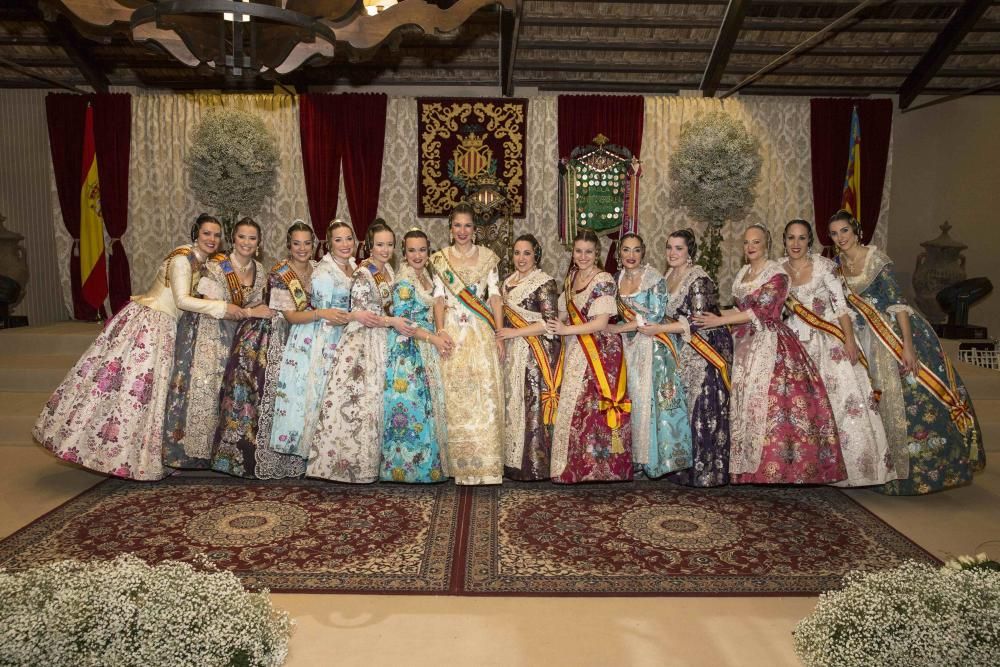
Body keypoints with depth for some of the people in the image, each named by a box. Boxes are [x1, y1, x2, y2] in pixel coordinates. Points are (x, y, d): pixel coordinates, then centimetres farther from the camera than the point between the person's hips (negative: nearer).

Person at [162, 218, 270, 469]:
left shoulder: (260, 272, 4)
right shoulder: (215, 266, -13)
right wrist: (249, 312, -21)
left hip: (235, 336, 5)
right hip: (206, 334, -5)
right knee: (204, 384, -8)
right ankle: (191, 449, 4)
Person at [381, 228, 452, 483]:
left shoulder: (430, 279, 13)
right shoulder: (404, 282, -12)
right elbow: (401, 321, -17)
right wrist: (433, 338, -16)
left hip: (427, 353, 8)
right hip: (407, 352, -8)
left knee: (427, 405, 9)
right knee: (411, 406, -5)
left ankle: (426, 463, 17)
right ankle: (405, 465, 4)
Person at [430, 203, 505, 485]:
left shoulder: (487, 257, 8)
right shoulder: (439, 258, 9)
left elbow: (495, 296, 5)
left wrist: (499, 333, -3)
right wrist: (440, 330, -10)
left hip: (482, 332, 0)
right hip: (452, 332, 0)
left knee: (485, 393, -5)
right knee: (455, 394, -1)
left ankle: (486, 464, 3)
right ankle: (461, 463, 9)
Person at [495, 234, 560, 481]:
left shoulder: (544, 282, -8)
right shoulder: (508, 282, 14)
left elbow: (550, 322, -14)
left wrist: (514, 332, -14)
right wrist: (501, 337, 9)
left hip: (536, 354, -7)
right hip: (512, 353, 7)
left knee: (533, 404, -4)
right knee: (512, 404, 9)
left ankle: (535, 465, 6)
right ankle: (514, 461, 19)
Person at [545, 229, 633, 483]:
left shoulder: (604, 280, -9)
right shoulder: (571, 277, 13)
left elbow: (601, 322, -15)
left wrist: (566, 330, -12)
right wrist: (557, 327, 3)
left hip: (600, 352, -7)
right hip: (575, 353, 7)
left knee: (595, 407, -5)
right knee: (572, 407, 6)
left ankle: (599, 466, 7)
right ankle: (574, 466, 16)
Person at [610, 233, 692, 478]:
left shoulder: (653, 277, -9)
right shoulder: (619, 278, 9)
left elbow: (655, 314, -16)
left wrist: (618, 328, -14)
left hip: (653, 347, -5)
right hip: (630, 346, 6)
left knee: (653, 398, -5)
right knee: (633, 398, 6)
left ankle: (656, 457, 7)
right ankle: (639, 456, 15)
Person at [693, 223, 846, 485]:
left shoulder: (777, 274, -7)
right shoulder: (743, 273, 15)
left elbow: (760, 311, -15)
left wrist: (720, 321, -16)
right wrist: (716, 316, 7)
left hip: (769, 345, -7)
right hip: (746, 345, 7)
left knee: (767, 402, -10)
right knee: (744, 402, 5)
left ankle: (773, 470, -3)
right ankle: (749, 469, 11)